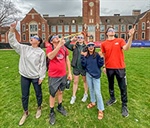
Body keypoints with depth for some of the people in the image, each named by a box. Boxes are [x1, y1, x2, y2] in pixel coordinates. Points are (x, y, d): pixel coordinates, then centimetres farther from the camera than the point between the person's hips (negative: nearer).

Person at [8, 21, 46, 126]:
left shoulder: (41, 52, -10)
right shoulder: (24, 48, 2)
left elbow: (43, 65, -10)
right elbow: (13, 42, 0)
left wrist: (41, 77, -11)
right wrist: (12, 31, -10)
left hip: (36, 77, -3)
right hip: (24, 76, 4)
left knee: (38, 94, 15)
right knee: (24, 96, 14)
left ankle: (39, 108, 42)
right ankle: (26, 113, 36)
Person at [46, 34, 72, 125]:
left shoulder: (64, 48, 2)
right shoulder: (49, 48, -11)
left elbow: (67, 60, 9)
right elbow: (50, 57, -34)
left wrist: (69, 72, 7)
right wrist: (59, 45, -36)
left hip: (63, 75, 4)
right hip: (53, 76, -4)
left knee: (60, 91, 21)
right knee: (53, 94, 10)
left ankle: (60, 107, 44)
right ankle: (52, 112, 30)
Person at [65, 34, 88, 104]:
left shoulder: (86, 47, -4)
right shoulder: (74, 46, 3)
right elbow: (66, 44, -8)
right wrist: (72, 39, -11)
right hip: (76, 67, 2)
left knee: (85, 81, 16)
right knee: (75, 82, 11)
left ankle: (85, 94, 36)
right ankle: (73, 96, 25)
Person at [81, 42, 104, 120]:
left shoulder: (97, 55, -8)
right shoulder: (85, 55, 0)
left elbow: (100, 65, -10)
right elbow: (83, 65, -5)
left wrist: (101, 57, -22)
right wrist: (83, 57, -14)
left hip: (96, 75, -4)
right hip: (88, 74, 4)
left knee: (97, 92, -4)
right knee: (91, 89, 19)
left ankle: (101, 110, 8)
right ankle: (93, 102, 42)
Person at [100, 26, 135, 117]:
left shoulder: (120, 40, 0)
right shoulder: (104, 44, 3)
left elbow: (126, 48, -19)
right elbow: (103, 56, 8)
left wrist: (131, 36, -30)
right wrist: (104, 66, 6)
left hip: (120, 68, -1)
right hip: (109, 68, 2)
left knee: (123, 87, 4)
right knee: (111, 85, 18)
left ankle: (124, 106, 20)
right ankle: (112, 99, 41)